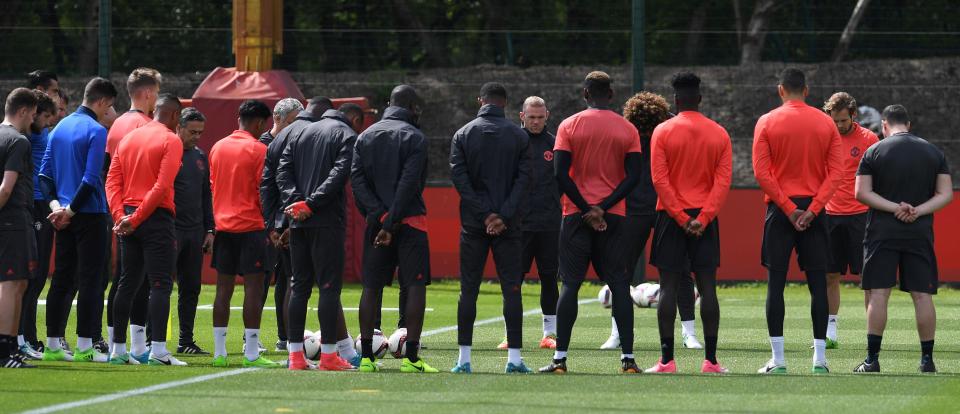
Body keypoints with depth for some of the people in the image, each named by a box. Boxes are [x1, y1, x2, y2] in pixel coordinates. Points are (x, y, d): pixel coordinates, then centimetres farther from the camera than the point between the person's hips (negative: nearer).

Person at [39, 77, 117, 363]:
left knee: (61, 280, 10)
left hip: (66, 218, 7)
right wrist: (71, 210, -10)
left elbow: (45, 173, 9)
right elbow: (91, 179, -18)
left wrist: (55, 204, 1)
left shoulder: (60, 127, 12)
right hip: (91, 216, -7)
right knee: (89, 280, -3)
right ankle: (84, 347, -4)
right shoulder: (96, 131, -11)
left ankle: (53, 345, 11)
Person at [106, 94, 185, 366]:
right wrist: (135, 219, -14)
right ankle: (158, 351, -15)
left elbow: (113, 180, 6)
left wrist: (120, 216, -3)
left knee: (128, 283, 12)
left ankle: (118, 350, 12)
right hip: (157, 218, -6)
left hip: (128, 219, 6)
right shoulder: (171, 141, -7)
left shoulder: (129, 138, 14)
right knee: (160, 284, -7)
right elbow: (162, 186, -16)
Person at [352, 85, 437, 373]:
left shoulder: (366, 136, 11)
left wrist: (379, 216, -7)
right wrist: (391, 221, -14)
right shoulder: (414, 138, -5)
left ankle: (366, 357, 4)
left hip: (376, 220, 5)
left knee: (372, 287, 6)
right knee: (415, 285, -2)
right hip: (410, 221, -5)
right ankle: (411, 357, -8)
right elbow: (409, 184, -15)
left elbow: (357, 179, 0)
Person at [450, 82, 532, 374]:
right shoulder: (519, 136, 2)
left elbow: (459, 178, -6)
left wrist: (484, 214, -7)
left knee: (468, 290, 4)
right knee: (512, 289, 1)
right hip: (509, 226, 0)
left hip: (473, 226, 1)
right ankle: (514, 357, -5)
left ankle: (464, 358, 0)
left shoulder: (463, 135, 3)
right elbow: (523, 179, -6)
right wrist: (503, 215, -10)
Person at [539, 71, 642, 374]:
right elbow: (634, 176, -3)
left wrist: (586, 208, -6)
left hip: (577, 214, -1)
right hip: (613, 216, 1)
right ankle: (628, 358, -1)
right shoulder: (627, 130, 4)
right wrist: (603, 207, -7)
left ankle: (560, 358, -4)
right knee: (619, 284, 3)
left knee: (570, 284, 0)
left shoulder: (569, 126, -1)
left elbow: (560, 173, -8)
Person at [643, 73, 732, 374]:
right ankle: (711, 360, -1)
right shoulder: (719, 134, 5)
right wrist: (703, 218, -8)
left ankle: (667, 360, -5)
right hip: (706, 216, 2)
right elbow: (724, 180, -3)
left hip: (671, 216, -2)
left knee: (668, 286, -1)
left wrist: (680, 217, -9)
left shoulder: (663, 132, -3)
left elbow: (660, 179, -9)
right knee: (707, 286, 2)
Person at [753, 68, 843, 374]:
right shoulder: (825, 123, 5)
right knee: (817, 283, 4)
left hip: (780, 208, -2)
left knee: (776, 283, 1)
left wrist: (787, 208, -8)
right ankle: (820, 358, 0)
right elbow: (836, 171, -2)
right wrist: (813, 209, -7)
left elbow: (761, 172, -8)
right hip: (814, 209, 2)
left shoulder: (767, 122, -1)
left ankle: (778, 360, -3)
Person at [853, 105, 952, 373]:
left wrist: (894, 207, -10)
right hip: (920, 233, 2)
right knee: (922, 295, 4)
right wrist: (917, 211, -7)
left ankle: (872, 359, -5)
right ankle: (927, 359, 4)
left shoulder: (874, 152, 0)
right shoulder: (934, 153, 8)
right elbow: (946, 194, 3)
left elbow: (862, 192, -6)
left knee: (877, 294, -1)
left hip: (882, 233, -2)